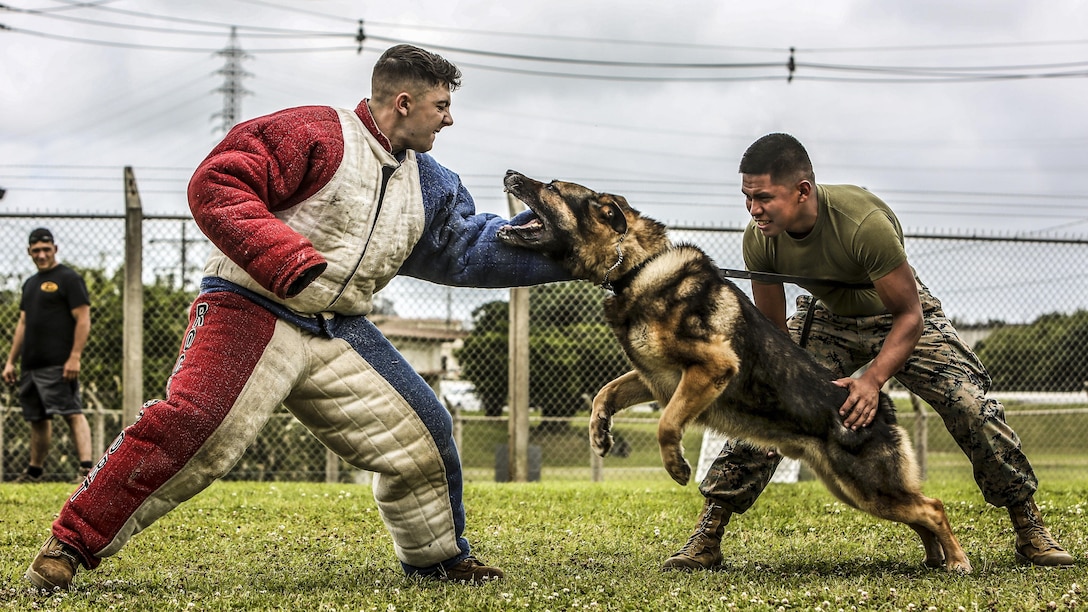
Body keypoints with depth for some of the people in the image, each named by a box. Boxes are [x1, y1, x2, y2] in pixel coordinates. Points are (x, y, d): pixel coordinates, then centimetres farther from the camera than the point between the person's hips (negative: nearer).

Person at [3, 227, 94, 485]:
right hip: (31, 365, 8)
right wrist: (11, 361, 19)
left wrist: (74, 358, -18)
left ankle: (86, 468, -23)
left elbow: (83, 320, -10)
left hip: (58, 364, -8)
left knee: (72, 413, -15)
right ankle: (34, 471, 21)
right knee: (37, 419, 13)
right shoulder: (30, 284, 21)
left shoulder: (68, 278, -3)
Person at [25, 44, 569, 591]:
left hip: (338, 330, 8)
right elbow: (216, 185, -18)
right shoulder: (316, 135, -11)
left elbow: (472, 246, 19)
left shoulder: (426, 185, 15)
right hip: (251, 309, -8)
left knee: (421, 434, 5)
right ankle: (70, 545, -15)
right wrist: (290, 263, -28)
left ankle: (438, 557, 28)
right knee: (188, 425, -25)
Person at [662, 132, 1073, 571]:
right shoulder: (759, 239, -24)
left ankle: (1029, 528, 3)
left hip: (898, 316, -3)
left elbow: (909, 315, -30)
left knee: (971, 406, -16)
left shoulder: (863, 222, -39)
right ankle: (706, 538, -5)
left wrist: (873, 379, -43)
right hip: (826, 320, 3)